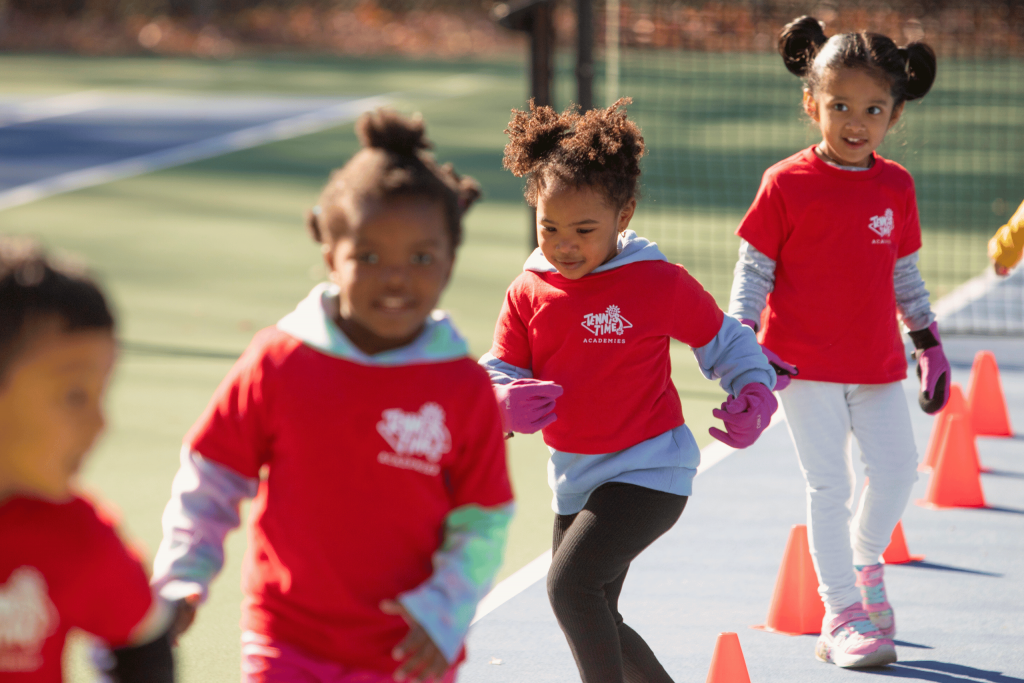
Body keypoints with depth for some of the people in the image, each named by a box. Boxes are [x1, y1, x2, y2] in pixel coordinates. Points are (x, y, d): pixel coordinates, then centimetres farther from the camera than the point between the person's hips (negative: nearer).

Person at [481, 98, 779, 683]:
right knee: (595, 624, 15)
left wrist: (754, 394, -17)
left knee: (571, 583, -25)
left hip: (650, 470, -6)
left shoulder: (660, 284, -12)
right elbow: (496, 373, -1)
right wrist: (506, 402, -24)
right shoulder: (529, 293, -1)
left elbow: (726, 341, 1)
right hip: (576, 475, 7)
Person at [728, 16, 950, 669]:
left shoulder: (896, 186, 4)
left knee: (898, 467, 3)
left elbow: (905, 273, 14)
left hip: (877, 364, 4)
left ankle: (865, 561, 33)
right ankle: (843, 616, 7)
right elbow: (753, 269, -4)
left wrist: (931, 345, 12)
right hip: (805, 363, -4)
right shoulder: (787, 184, -8)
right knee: (830, 484, -2)